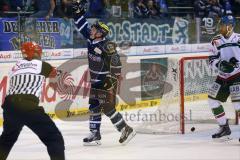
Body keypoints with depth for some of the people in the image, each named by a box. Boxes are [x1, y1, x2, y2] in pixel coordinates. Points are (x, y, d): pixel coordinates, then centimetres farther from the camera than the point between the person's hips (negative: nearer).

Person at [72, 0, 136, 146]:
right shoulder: (91, 39, -2)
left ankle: (126, 130, 1)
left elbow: (115, 62, -23)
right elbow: (82, 26, 8)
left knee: (108, 109, -9)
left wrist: (112, 79, -23)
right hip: (95, 81, 9)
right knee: (94, 107, 9)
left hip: (107, 81, -9)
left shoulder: (107, 46, -25)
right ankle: (95, 135, 15)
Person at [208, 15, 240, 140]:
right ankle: (224, 128, 20)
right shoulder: (216, 42, 2)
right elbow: (212, 60, 1)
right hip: (223, 77, 6)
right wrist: (220, 64, -19)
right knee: (213, 99, 6)